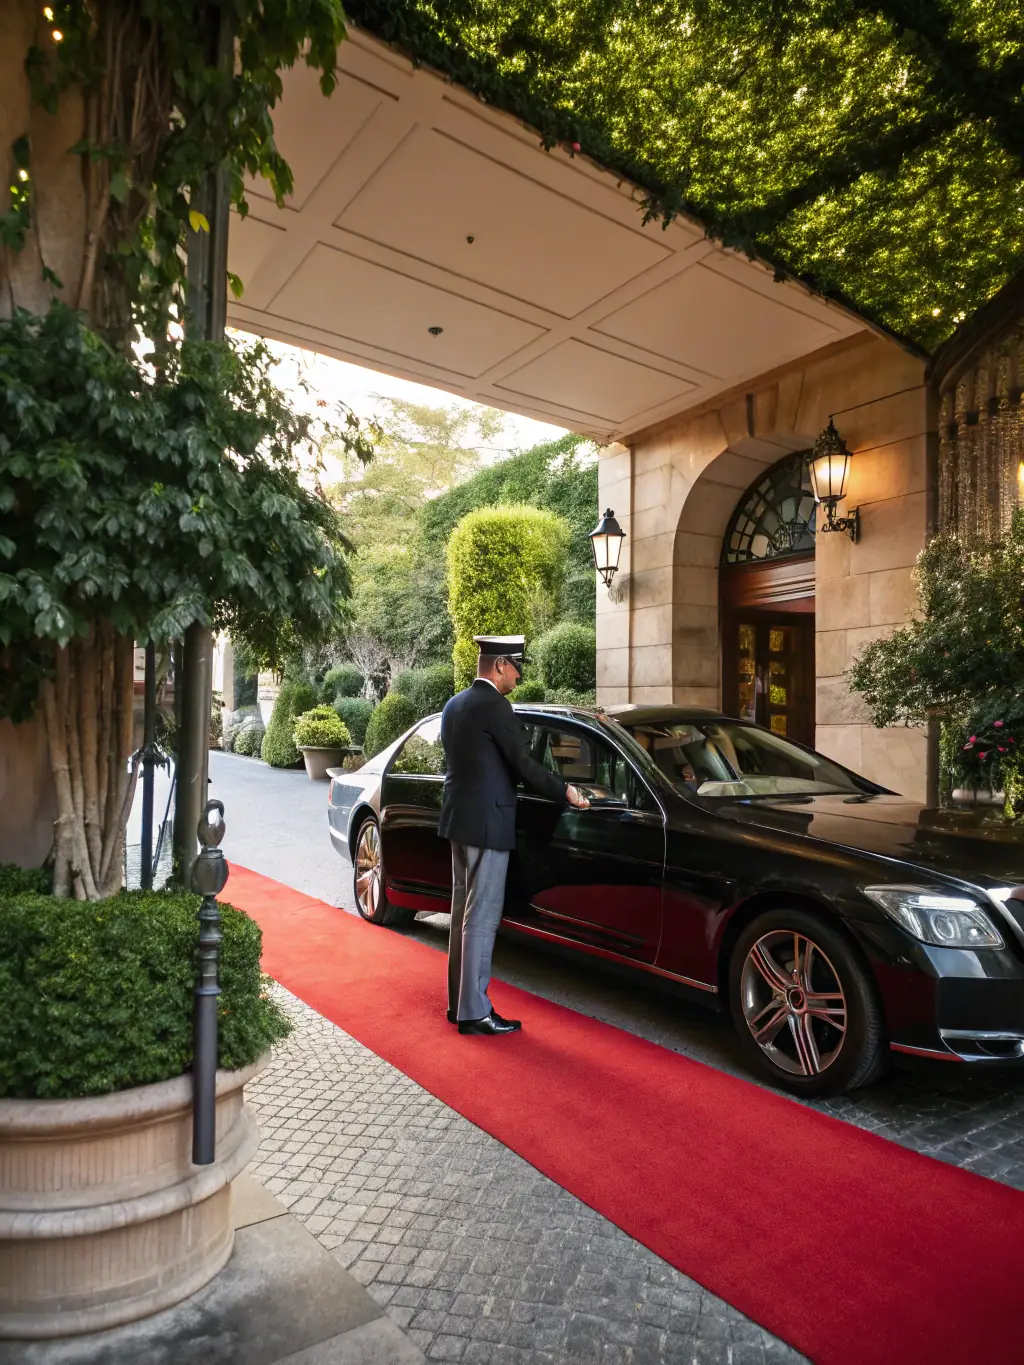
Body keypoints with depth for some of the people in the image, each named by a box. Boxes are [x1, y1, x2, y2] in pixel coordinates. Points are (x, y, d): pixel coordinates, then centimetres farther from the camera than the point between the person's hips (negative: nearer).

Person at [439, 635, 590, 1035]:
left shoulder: (454, 705, 11)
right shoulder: (494, 706, -16)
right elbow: (523, 765, -15)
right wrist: (565, 792, -3)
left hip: (459, 819, 9)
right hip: (486, 823, -9)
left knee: (464, 911, 16)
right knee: (482, 917, -2)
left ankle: (459, 1001, 25)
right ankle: (474, 1013, 7)